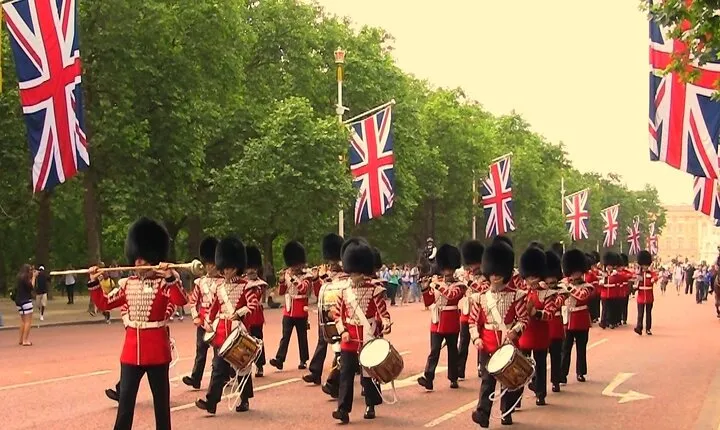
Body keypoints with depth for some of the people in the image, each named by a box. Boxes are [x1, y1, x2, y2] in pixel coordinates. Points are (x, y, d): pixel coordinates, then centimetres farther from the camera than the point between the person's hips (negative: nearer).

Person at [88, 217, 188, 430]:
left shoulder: (164, 283, -6)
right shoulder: (127, 284, 8)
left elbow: (181, 301, -25)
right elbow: (104, 303, 14)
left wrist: (170, 277, -35)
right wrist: (94, 282, 3)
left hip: (157, 349, -4)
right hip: (132, 349, 4)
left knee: (161, 398, 7)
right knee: (125, 398, 4)